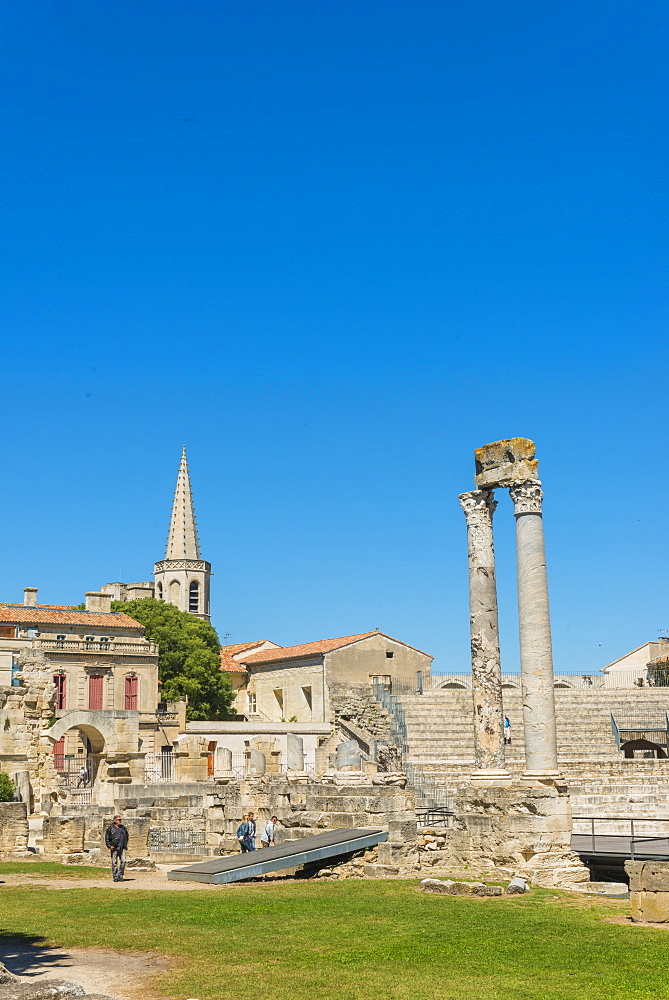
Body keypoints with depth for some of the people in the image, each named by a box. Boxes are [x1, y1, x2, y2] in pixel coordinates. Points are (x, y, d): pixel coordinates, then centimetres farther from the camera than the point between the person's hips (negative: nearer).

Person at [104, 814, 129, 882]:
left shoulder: (124, 828, 14)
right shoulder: (110, 829, 2)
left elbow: (127, 837, 27)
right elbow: (107, 838, 1)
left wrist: (125, 844, 18)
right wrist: (109, 846, -9)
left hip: (122, 848, 3)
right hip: (114, 848, -3)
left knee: (123, 861, -5)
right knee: (114, 862, -2)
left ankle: (120, 875, 8)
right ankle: (115, 877, 5)